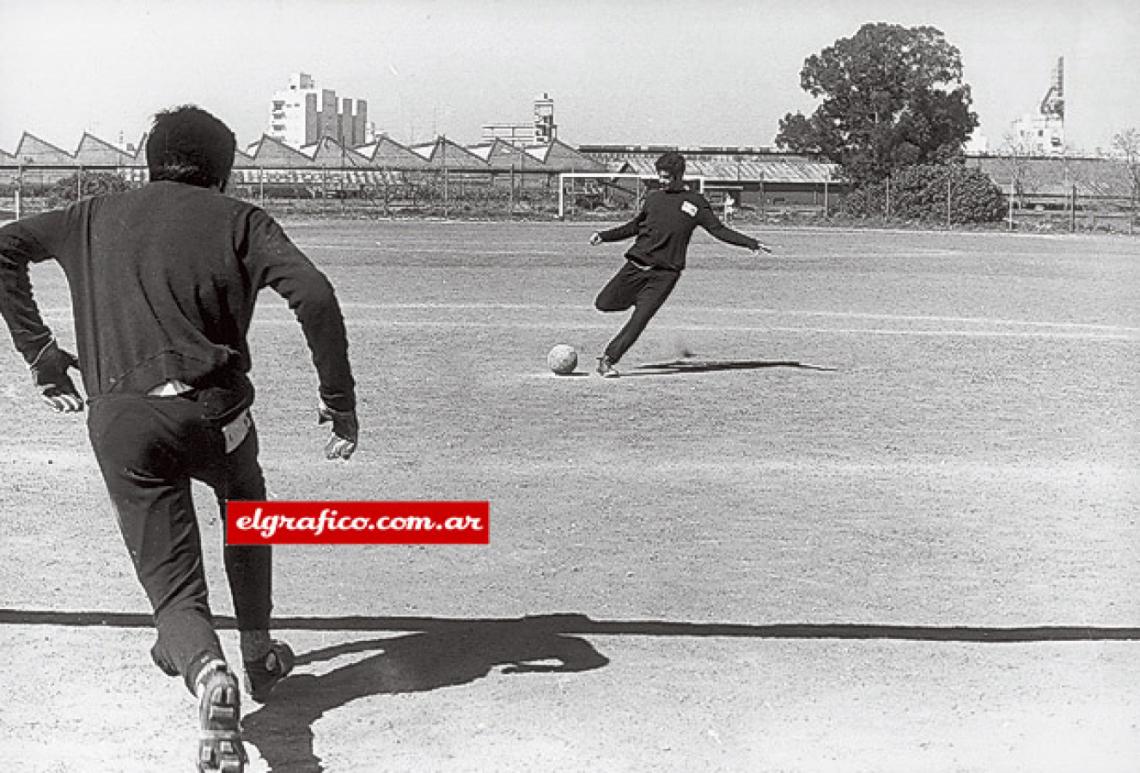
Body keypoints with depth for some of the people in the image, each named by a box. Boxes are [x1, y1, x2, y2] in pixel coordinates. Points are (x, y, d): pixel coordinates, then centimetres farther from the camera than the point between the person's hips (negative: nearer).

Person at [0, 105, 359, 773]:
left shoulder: (96, 218, 21)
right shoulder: (238, 220, 8)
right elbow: (314, 295, -8)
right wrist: (340, 398, -2)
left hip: (117, 420, 1)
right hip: (212, 407, -1)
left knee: (172, 581, 3)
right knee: (247, 514, 31)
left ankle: (207, 671, -28)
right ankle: (259, 654, 36)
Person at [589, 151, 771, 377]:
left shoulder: (695, 202, 6)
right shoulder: (653, 197, 15)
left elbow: (718, 229, 6)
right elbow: (634, 226, 27)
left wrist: (752, 244, -2)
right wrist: (604, 236, 19)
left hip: (665, 273, -3)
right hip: (637, 263, 3)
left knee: (640, 319, -14)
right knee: (604, 304, -4)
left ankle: (608, 360, -6)